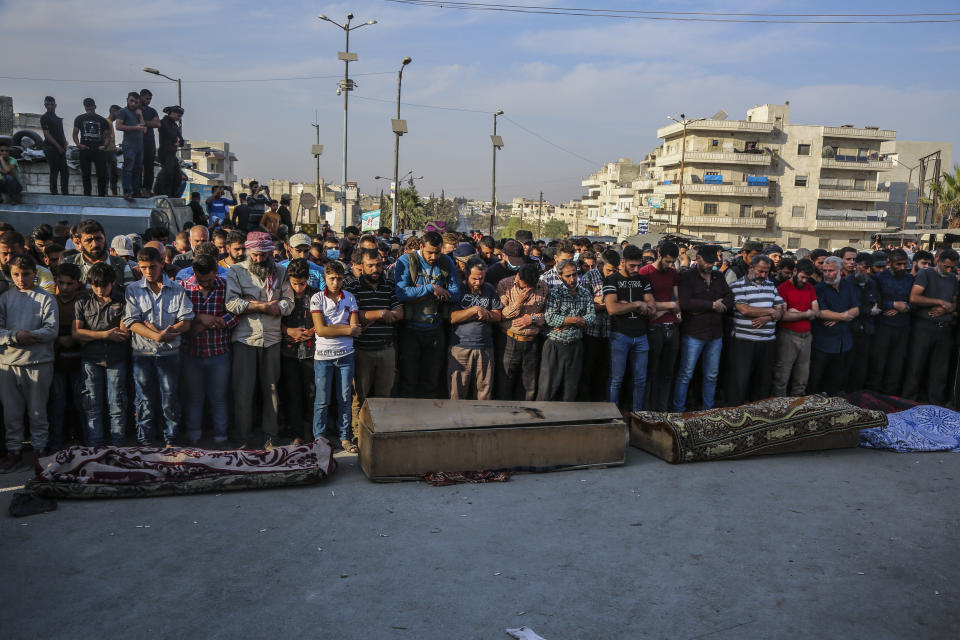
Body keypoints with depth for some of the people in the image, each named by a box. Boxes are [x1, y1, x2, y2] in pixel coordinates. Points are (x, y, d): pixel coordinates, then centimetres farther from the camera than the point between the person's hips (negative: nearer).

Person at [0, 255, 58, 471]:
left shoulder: (46, 298, 0)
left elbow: (52, 330, -8)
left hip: (38, 362, -3)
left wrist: (29, 335, -18)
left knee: (38, 410, 6)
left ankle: (39, 449, 17)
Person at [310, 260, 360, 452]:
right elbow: (321, 329, -12)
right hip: (323, 356, -2)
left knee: (345, 398, 8)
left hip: (345, 355, 2)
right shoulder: (317, 298, -2)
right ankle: (319, 437, 16)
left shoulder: (350, 298, 6)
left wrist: (330, 329, -12)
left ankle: (345, 437, 18)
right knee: (322, 400, 4)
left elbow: (355, 329, -2)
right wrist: (347, 330, -9)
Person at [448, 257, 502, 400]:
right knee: (458, 391, 1)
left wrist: (486, 314, -7)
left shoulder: (490, 289, 11)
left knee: (485, 390, 4)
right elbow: (452, 317, -9)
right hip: (460, 347, -2)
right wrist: (474, 310, -12)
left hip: (485, 347, 3)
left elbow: (498, 317, 11)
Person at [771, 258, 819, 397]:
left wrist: (796, 313, -10)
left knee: (803, 376, 12)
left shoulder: (810, 288, 13)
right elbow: (783, 315, -17)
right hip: (788, 336, -6)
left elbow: (816, 312, 7)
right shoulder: (783, 288, -7)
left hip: (806, 336, 6)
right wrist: (805, 314, -7)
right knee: (782, 376, -2)